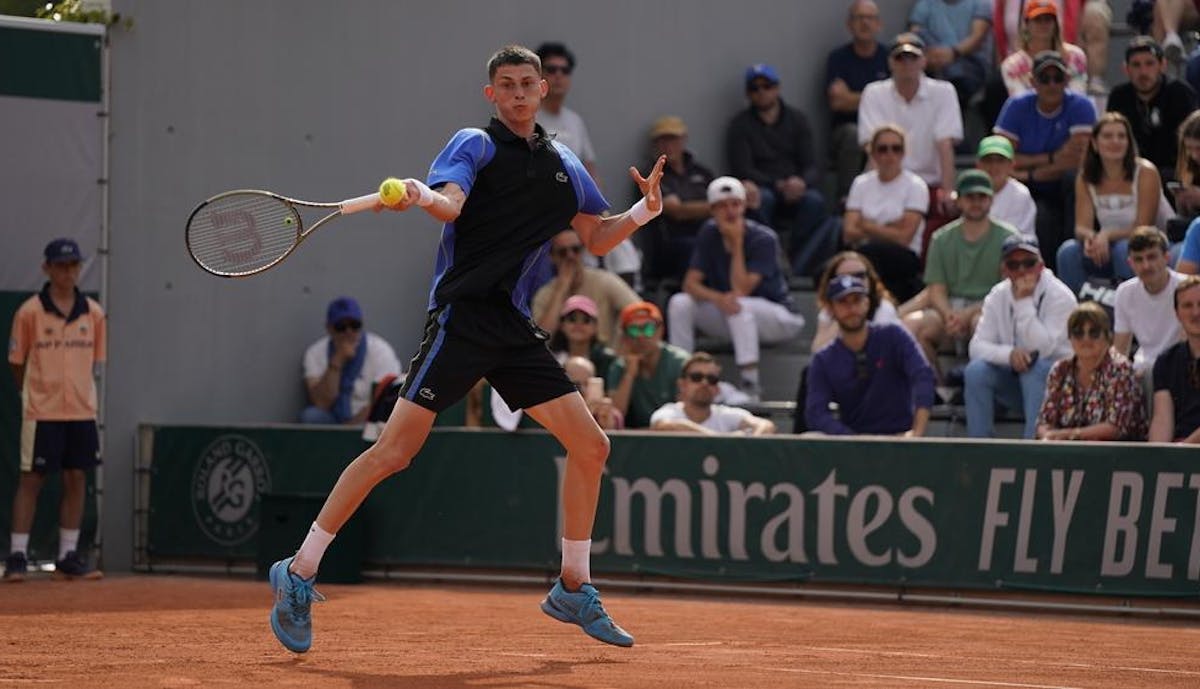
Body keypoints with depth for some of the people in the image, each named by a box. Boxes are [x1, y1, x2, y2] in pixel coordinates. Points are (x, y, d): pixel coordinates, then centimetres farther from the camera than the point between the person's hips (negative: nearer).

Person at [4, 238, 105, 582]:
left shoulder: (94, 313, 4)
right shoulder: (30, 312, -6)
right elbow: (17, 362, 2)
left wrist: (78, 393, 9)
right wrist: (34, 395, 6)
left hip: (82, 411, 4)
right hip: (41, 412, -4)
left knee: (76, 479, 6)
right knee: (31, 479, -1)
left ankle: (68, 557, 14)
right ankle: (17, 556, 2)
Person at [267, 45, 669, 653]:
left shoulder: (563, 164, 17)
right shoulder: (475, 145, -2)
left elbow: (596, 239, 24)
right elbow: (450, 203, -21)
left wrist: (644, 211, 6)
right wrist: (421, 195, -43)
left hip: (515, 329, 7)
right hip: (461, 315, -7)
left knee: (590, 447, 4)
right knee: (397, 448, -13)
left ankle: (573, 591, 18)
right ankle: (299, 574, -6)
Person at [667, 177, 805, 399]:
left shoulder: (763, 239, -19)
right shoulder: (709, 234, -4)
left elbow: (741, 291, -26)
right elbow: (690, 283, -11)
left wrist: (736, 243, -27)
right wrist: (717, 298, -33)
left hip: (776, 316, -5)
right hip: (727, 318, 5)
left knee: (739, 306, -38)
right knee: (679, 303, -17)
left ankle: (750, 387, -39)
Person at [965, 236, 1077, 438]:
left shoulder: (1060, 296, -16)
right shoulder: (997, 296, -1)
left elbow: (1042, 349, -27)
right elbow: (977, 346, -10)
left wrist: (1024, 302, -28)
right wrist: (1009, 354, -30)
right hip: (1015, 378, 4)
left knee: (1034, 368, -36)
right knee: (976, 370, -23)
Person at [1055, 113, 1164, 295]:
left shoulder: (1145, 172, -14)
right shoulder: (1085, 178, -1)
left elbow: (1143, 228, -16)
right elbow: (1081, 226, -7)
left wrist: (1107, 236, -32)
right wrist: (1090, 236, -32)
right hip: (1106, 249, 4)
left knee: (1125, 249, -36)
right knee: (1068, 251, -21)